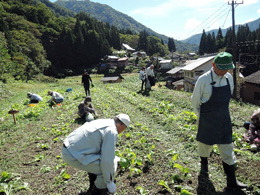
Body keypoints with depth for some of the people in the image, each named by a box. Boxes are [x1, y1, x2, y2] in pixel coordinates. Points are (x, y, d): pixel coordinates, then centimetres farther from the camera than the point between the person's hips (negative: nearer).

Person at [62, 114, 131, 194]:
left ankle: (93, 186, 38)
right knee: (108, 166, -1)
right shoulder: (112, 132, -12)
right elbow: (107, 161, -15)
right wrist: (109, 181, -1)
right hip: (74, 156, -10)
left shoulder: (102, 122, 16)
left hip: (68, 148, 10)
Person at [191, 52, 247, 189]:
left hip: (224, 120, 4)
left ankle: (231, 181, 21)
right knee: (205, 145, 15)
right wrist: (200, 116, 1)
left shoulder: (229, 78, -1)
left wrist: (221, 112, 15)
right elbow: (195, 100, -7)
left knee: (227, 149, 8)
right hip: (206, 121, -4)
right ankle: (204, 165, 45)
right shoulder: (203, 80, -17)